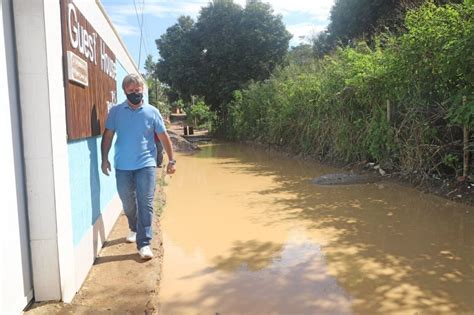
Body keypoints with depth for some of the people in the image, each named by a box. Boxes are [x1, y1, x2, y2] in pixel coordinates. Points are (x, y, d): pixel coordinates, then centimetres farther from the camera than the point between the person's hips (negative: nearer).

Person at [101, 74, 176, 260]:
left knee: (146, 204, -6)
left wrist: (171, 160, 1)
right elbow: (108, 136, 6)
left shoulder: (152, 112, 1)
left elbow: (163, 137, 3)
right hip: (123, 167, 2)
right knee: (128, 203, 14)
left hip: (146, 165, -2)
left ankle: (144, 243, 0)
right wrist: (104, 158, -2)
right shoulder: (116, 112, 3)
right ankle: (134, 229, 41)